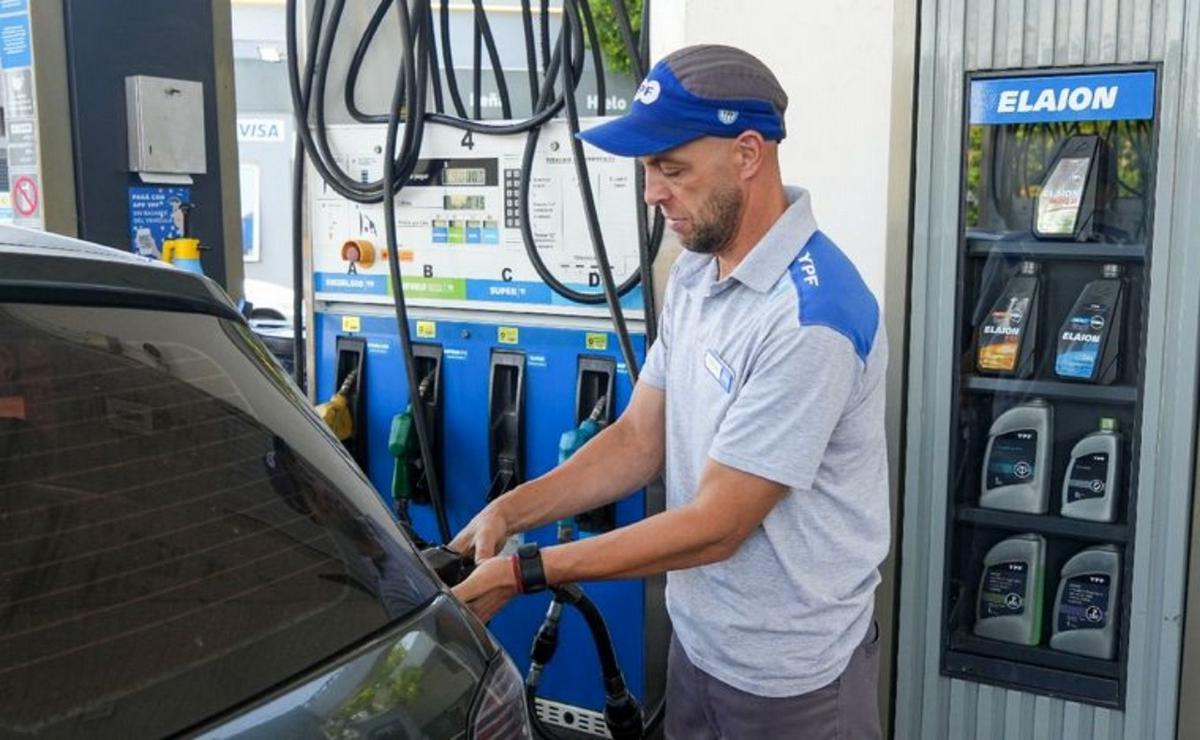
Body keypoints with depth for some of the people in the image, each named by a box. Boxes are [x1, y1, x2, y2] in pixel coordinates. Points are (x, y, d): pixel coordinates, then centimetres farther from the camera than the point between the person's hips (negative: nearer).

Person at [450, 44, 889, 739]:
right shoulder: (694, 274, 2)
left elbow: (715, 526, -25)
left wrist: (520, 573, -22)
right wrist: (509, 511, -8)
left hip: (790, 674, -7)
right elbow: (640, 438, 5)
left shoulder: (811, 319, -26)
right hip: (697, 640, 7)